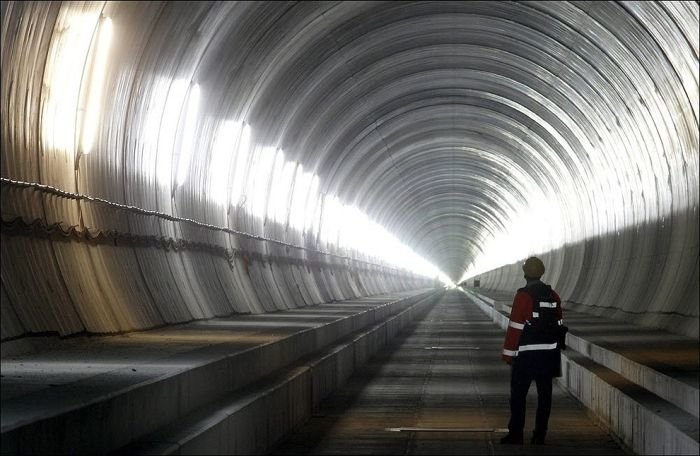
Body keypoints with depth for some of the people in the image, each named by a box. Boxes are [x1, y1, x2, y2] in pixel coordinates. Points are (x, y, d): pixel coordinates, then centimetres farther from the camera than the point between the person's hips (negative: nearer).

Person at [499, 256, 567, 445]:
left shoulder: (523, 296, -12)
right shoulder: (553, 296, 6)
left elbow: (515, 328, -13)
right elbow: (559, 326, 11)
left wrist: (508, 354, -8)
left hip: (526, 354, -5)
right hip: (549, 354, 5)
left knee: (518, 395, 2)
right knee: (544, 395, 8)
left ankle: (516, 435, 3)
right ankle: (540, 435, 11)